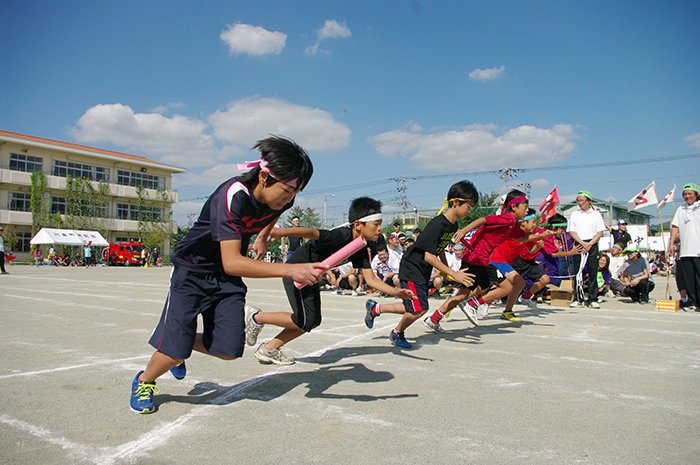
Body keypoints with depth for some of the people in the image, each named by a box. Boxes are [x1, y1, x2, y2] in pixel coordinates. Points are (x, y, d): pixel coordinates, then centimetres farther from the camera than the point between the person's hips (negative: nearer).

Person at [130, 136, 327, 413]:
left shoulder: (281, 197, -12)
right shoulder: (232, 196, -33)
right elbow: (231, 262, -43)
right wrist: (290, 270, -49)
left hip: (228, 278, 6)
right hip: (192, 270, -5)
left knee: (229, 349, -3)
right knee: (175, 348, -7)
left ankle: (181, 350, 29)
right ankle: (144, 381, 27)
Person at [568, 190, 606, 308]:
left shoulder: (596, 214, 7)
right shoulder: (575, 215, 10)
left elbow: (600, 232, 3)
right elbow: (572, 232, 5)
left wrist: (590, 244, -10)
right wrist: (583, 243, -9)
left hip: (592, 245, -1)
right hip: (578, 245, 1)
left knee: (593, 273, -2)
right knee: (578, 273, -1)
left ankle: (592, 299, 3)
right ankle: (578, 299, 5)